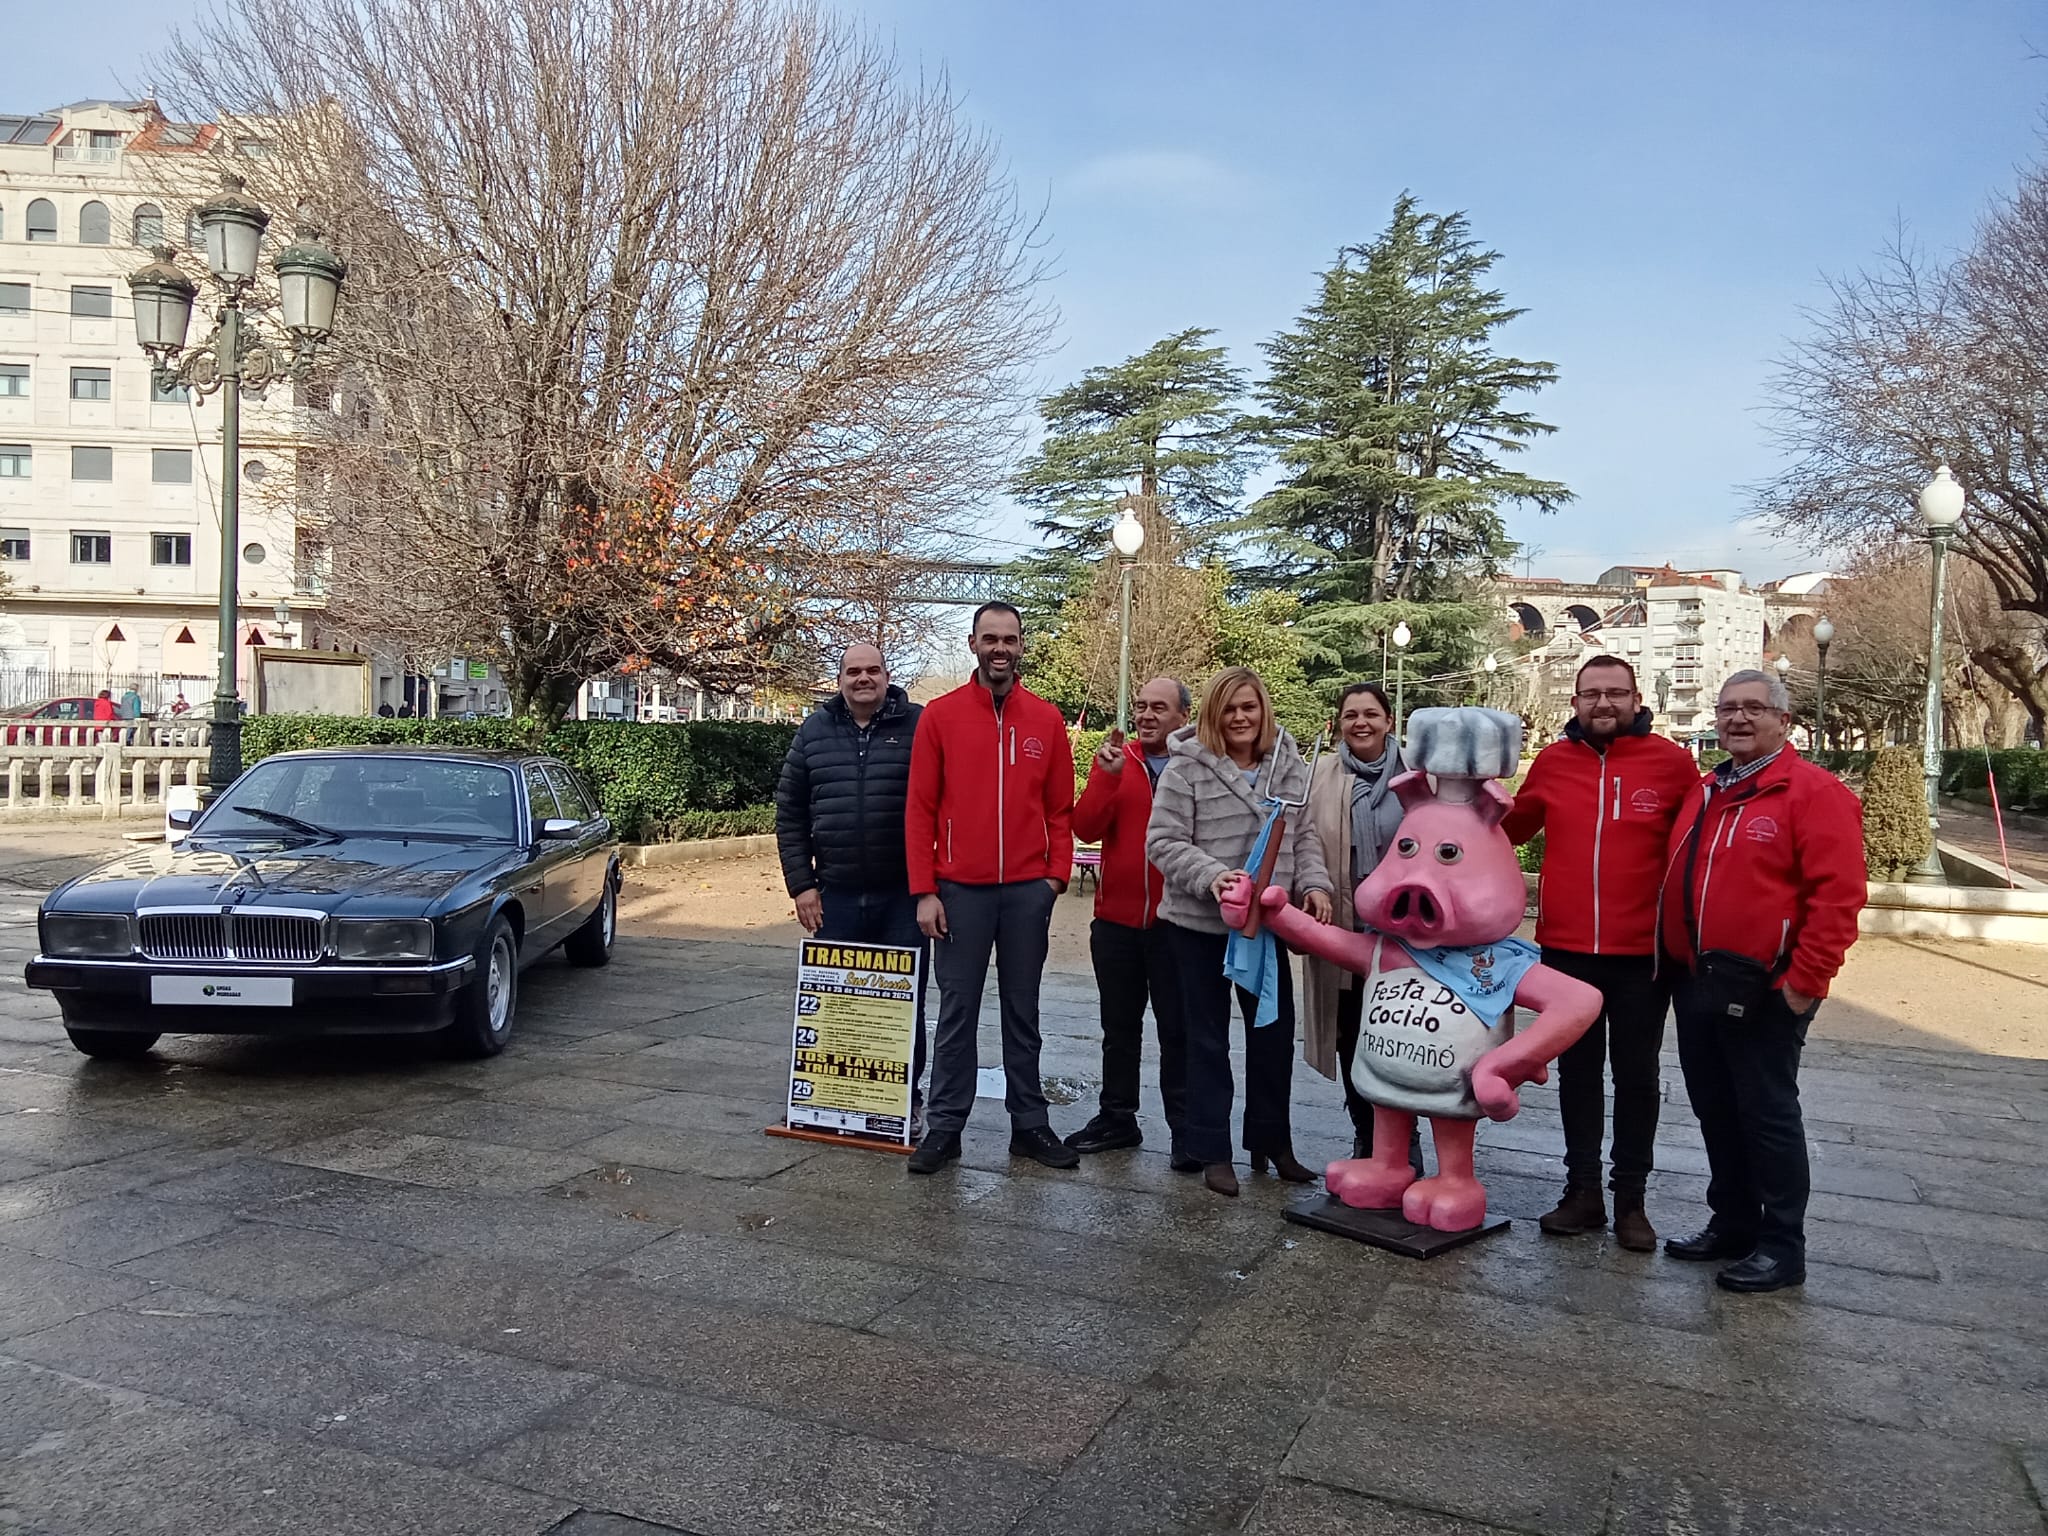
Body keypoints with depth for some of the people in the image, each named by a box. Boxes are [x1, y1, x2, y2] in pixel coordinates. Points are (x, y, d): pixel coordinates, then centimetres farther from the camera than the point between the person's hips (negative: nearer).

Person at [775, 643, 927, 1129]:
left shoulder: (918, 725, -1)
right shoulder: (814, 730, 8)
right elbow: (790, 812, 10)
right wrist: (801, 884, 4)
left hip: (903, 895, -3)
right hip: (835, 896, 3)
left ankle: (907, 1100, 18)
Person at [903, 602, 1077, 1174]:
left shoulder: (1047, 720, 6)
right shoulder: (940, 715, 0)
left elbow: (1061, 807, 8)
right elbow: (920, 808, -1)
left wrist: (1057, 873, -3)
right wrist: (924, 891, -6)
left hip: (1028, 890, 2)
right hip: (960, 890, -1)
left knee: (1023, 1010, 11)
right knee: (957, 1011, 5)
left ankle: (1029, 1123, 20)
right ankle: (944, 1127, 14)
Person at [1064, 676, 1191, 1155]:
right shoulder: (1115, 758, 4)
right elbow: (1087, 828, -7)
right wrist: (1108, 774, -17)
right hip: (1116, 919, 3)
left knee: (1177, 1030, 8)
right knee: (1119, 1027, 16)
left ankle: (1185, 1128, 19)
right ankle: (1117, 1119, 29)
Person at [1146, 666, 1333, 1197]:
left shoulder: (1289, 766, 3)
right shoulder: (1187, 766, -11)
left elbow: (1303, 836, 10)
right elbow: (1163, 842, -12)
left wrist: (1314, 884, -6)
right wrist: (1211, 875, -25)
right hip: (1199, 922, -4)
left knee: (1275, 1030, 11)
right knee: (1208, 1036, 7)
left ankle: (1272, 1140, 29)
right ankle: (1211, 1150, 17)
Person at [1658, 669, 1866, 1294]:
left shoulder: (1815, 792, -9)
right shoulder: (1704, 792, 16)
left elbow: (1838, 895, -16)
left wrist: (1804, 979, -19)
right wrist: (1674, 962, 15)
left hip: (1763, 990, -8)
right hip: (1694, 982, 8)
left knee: (1767, 1114, 1)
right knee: (1714, 1109, 15)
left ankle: (1782, 1247, 14)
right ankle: (1731, 1224, 29)